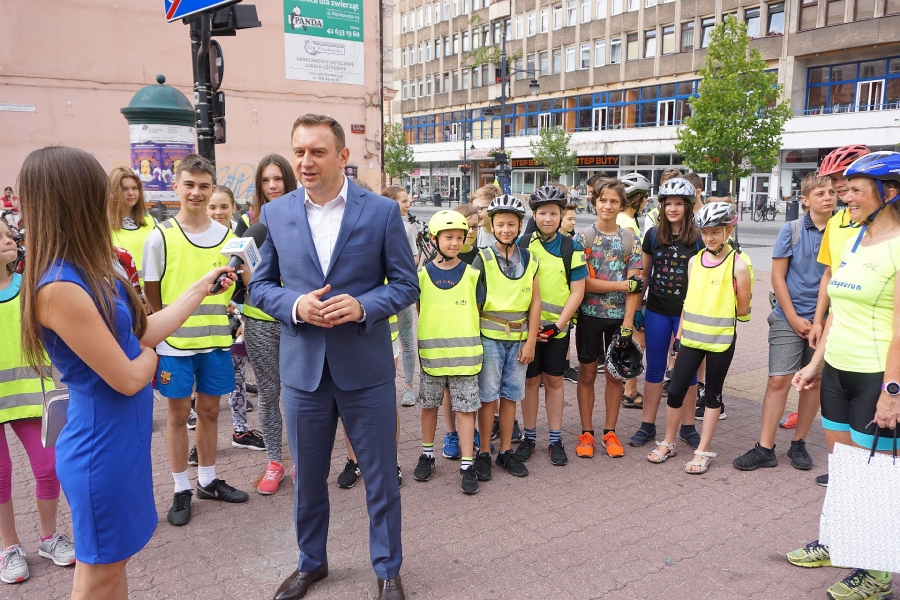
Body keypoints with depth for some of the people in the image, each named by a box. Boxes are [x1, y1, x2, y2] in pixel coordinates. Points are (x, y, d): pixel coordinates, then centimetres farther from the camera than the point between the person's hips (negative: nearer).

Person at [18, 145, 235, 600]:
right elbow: (128, 378, -23)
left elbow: (145, 329, 7)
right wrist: (150, 355, -1)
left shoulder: (88, 274, 2)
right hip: (100, 445, -9)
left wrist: (202, 286, 13)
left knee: (114, 562, 23)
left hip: (123, 437, 9)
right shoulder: (60, 288, -26)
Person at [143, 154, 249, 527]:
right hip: (174, 342, -2)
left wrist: (226, 304, -6)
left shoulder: (226, 235, 3)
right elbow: (151, 294, -1)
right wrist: (154, 341, -3)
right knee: (179, 412, 8)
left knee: (209, 410, 13)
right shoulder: (160, 237, -5)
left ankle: (208, 481, 30)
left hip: (216, 339, 3)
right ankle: (181, 490, 22)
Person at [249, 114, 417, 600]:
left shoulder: (382, 211, -5)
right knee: (307, 478, 18)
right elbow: (260, 286, 7)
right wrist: (295, 305, -14)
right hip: (302, 368, 3)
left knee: (381, 478, 10)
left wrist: (362, 306, -19)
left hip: (366, 369, -2)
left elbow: (406, 284, -2)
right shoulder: (275, 214, 2)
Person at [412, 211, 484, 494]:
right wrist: (436, 332, 3)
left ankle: (467, 465, 11)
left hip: (464, 353, -1)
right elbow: (419, 311, 9)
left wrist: (465, 337, 2)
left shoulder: (471, 274, 0)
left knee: (465, 407, 3)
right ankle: (427, 454, 32)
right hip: (431, 353, 1)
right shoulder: (422, 275, 0)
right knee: (429, 405, 14)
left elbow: (477, 310, 7)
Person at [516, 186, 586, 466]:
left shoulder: (571, 248, -1)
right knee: (530, 380, 7)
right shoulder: (522, 246, -1)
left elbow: (577, 290, -3)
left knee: (554, 380, 8)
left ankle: (556, 439, 18)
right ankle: (529, 437, 19)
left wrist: (558, 325, -11)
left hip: (558, 327, 0)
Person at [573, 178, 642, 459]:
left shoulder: (630, 240, 3)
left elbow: (635, 288, -2)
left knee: (615, 375, 8)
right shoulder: (583, 237, -3)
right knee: (587, 374, 6)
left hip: (619, 317, 2)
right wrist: (624, 284, -11)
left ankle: (610, 432, 22)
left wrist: (628, 323, -11)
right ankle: (586, 433, 18)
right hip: (589, 315, -2)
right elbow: (583, 283, -11)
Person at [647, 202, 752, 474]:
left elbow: (742, 309, -4)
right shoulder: (695, 261, 5)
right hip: (691, 337, 4)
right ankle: (668, 444, 24)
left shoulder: (738, 265, -9)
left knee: (712, 395, 9)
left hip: (721, 339, -4)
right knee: (675, 391, 6)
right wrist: (680, 332, 11)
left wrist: (718, 313, 3)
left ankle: (703, 452, 19)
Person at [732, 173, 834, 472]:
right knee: (779, 380, -5)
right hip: (788, 318, -2)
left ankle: (799, 444, 23)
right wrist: (794, 318, -7)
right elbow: (777, 276, -2)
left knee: (815, 381, 8)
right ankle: (765, 448, 2)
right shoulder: (791, 230, -1)